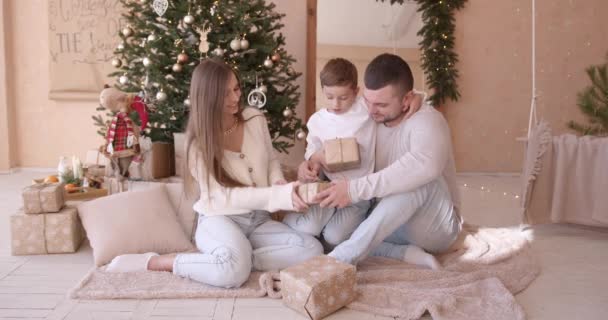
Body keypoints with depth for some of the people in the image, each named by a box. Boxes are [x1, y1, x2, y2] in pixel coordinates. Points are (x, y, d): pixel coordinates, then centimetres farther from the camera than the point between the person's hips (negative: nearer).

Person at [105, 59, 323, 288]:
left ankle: (230, 258, -16)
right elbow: (224, 196, -17)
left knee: (312, 250, -19)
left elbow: (271, 160, 18)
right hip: (219, 220, -5)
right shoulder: (199, 143, -10)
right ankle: (152, 261, -16)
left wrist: (278, 182, -8)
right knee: (234, 271, -37)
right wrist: (281, 195, -28)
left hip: (259, 220, 5)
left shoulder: (255, 119, 3)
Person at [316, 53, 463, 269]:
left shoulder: (426, 121, -22)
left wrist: (356, 189, -45)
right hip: (392, 223, 6)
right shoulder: (374, 122, -3)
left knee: (420, 180, -37)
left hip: (436, 227, -5)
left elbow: (426, 165, -45)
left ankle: (339, 259, -38)